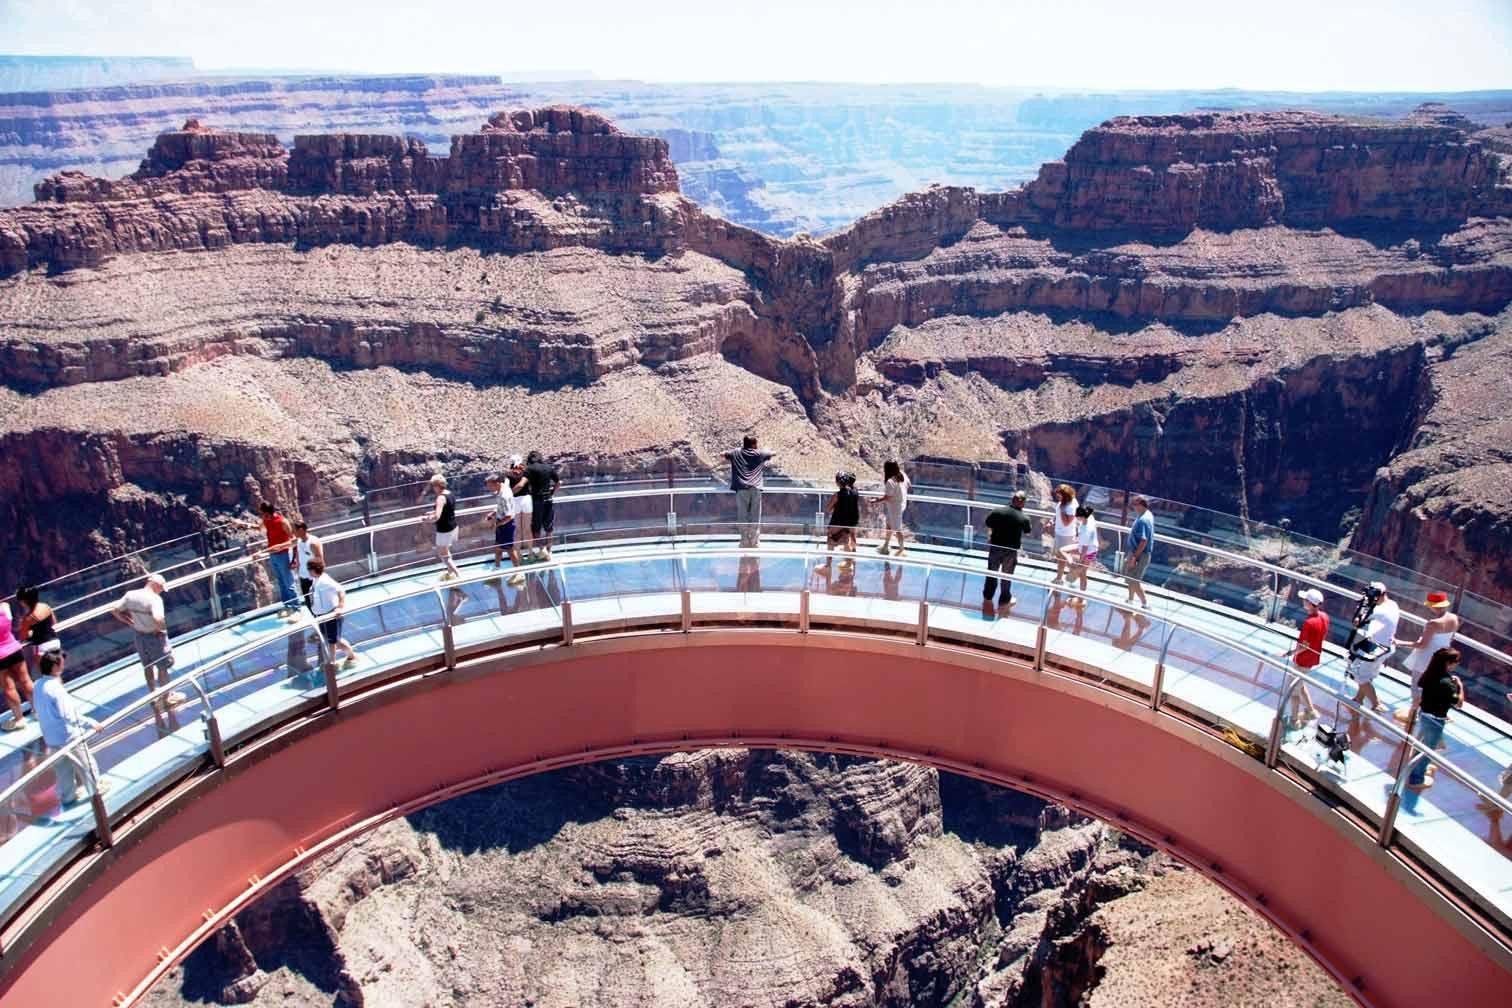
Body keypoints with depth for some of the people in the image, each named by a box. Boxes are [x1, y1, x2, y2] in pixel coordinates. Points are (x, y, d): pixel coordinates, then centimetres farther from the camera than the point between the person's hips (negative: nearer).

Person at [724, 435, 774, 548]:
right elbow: (772, 454, 28)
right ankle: (755, 542, 4)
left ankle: (745, 542, 2)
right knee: (755, 517, 3)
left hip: (742, 489, 0)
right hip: (756, 488, 0)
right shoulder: (759, 454, 10)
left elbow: (723, 454, 24)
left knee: (742, 516, 3)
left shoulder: (736, 453, 9)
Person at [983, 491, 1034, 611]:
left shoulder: (996, 512, -14)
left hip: (995, 547, 2)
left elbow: (988, 528, -3)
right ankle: (1004, 600, 29)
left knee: (991, 572, 20)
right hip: (1011, 551, -2)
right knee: (1007, 575, 16)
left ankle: (987, 597, 35)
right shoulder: (1024, 518, -17)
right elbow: (1027, 533, 1)